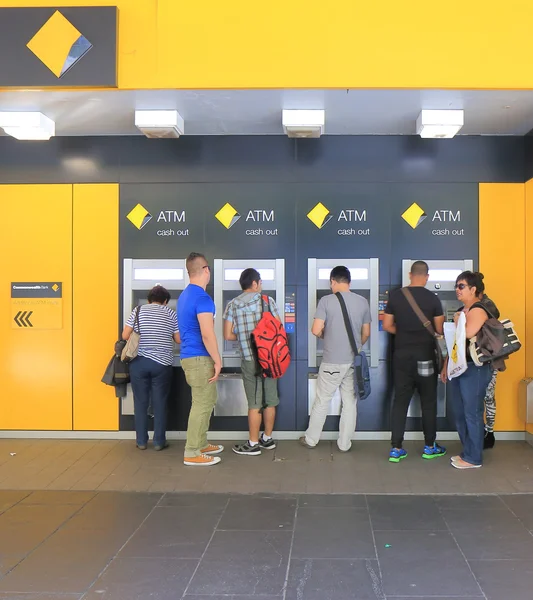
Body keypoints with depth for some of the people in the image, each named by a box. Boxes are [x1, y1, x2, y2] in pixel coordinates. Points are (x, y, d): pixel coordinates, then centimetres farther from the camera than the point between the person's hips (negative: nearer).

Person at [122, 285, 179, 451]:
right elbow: (179, 339, 2)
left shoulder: (138, 310, 5)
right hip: (162, 363, -1)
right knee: (160, 403, 6)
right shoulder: (170, 313, 3)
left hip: (139, 362, 1)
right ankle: (159, 442, 9)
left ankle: (141, 441, 12)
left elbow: (125, 336, 1)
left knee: (140, 403, 8)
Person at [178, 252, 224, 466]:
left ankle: (201, 444, 27)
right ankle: (192, 453, 4)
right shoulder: (202, 297, -18)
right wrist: (217, 360, -13)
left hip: (189, 356, 10)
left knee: (206, 401, 19)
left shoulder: (185, 295, 13)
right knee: (202, 405, -2)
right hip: (200, 358, -10)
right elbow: (207, 334, -22)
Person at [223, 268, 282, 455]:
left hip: (249, 360, -1)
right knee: (270, 400, 13)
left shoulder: (233, 305, -1)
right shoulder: (268, 300, 0)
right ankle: (267, 439, 25)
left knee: (255, 403, 4)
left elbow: (228, 335, -2)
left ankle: (253, 444, 10)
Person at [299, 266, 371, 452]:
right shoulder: (363, 302, 2)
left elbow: (316, 331, -14)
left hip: (332, 361, -3)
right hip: (354, 361, 3)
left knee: (322, 401, 10)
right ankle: (344, 444, 18)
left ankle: (310, 439, 23)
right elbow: (366, 334, 8)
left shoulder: (326, 300, -10)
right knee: (350, 402, 12)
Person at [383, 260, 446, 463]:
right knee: (428, 402, 11)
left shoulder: (395, 296, -1)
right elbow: (439, 330, -4)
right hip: (425, 357, -2)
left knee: (400, 401, 7)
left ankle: (396, 449, 8)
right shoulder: (432, 299, -9)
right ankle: (430, 447, 21)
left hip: (402, 356, 2)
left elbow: (387, 326, 2)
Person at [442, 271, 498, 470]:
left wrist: (457, 320, -10)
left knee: (472, 413, -3)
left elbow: (466, 335, -27)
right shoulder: (462, 311, 16)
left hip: (475, 369, -9)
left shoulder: (478, 310, -12)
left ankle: (473, 458, 7)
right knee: (459, 413, 14)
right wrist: (446, 366, 19)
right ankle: (467, 452, 25)